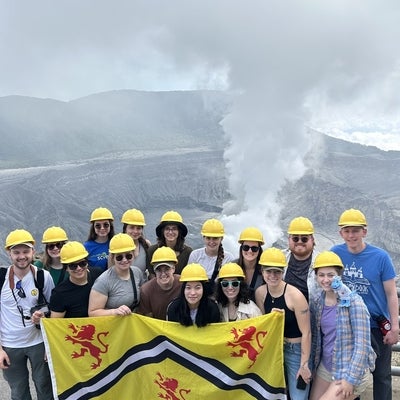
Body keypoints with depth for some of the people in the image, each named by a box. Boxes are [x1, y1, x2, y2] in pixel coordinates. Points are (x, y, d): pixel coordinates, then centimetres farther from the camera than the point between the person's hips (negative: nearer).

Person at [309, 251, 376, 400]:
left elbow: (362, 344, -16)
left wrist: (350, 378, -18)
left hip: (350, 371, -6)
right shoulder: (316, 304, 2)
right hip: (324, 368, 6)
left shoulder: (353, 302, -15)